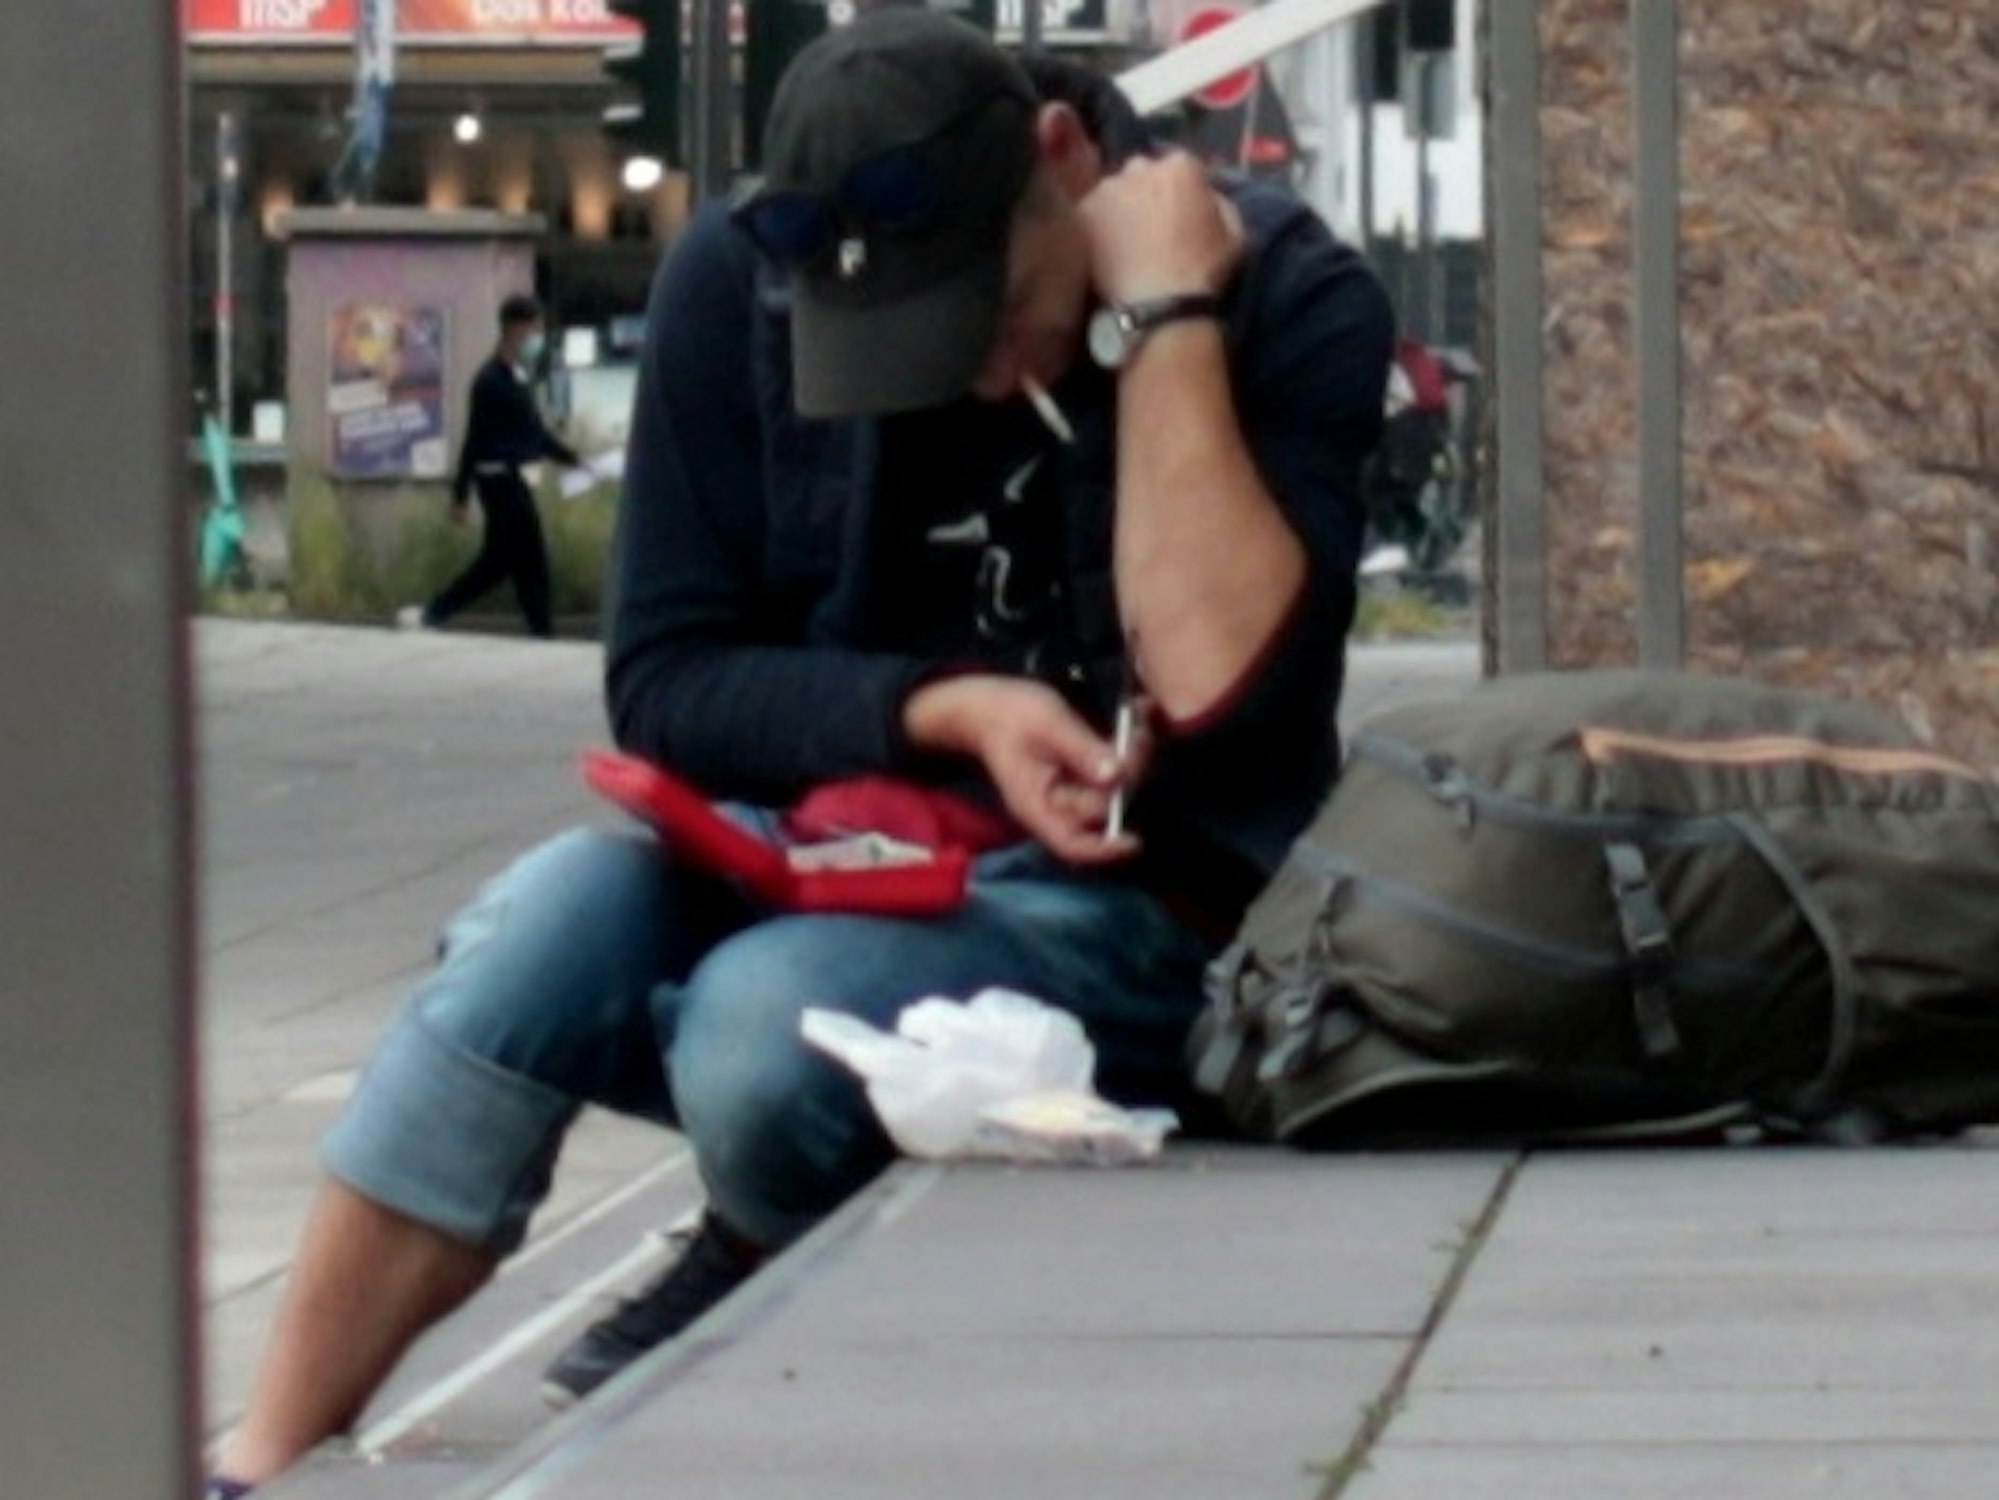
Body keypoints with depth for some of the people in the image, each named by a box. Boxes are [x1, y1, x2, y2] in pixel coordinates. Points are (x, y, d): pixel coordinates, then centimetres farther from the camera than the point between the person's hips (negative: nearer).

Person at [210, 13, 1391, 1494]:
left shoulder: (1292, 301, -12)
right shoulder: (740, 280, -3)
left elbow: (1223, 690, -23)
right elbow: (663, 681, -2)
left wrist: (1166, 319, -25)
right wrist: (949, 709, -17)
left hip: (1129, 897, -3)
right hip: (820, 841, 3)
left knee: (764, 1023, -32)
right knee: (548, 925, -29)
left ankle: (745, 1313, 4)